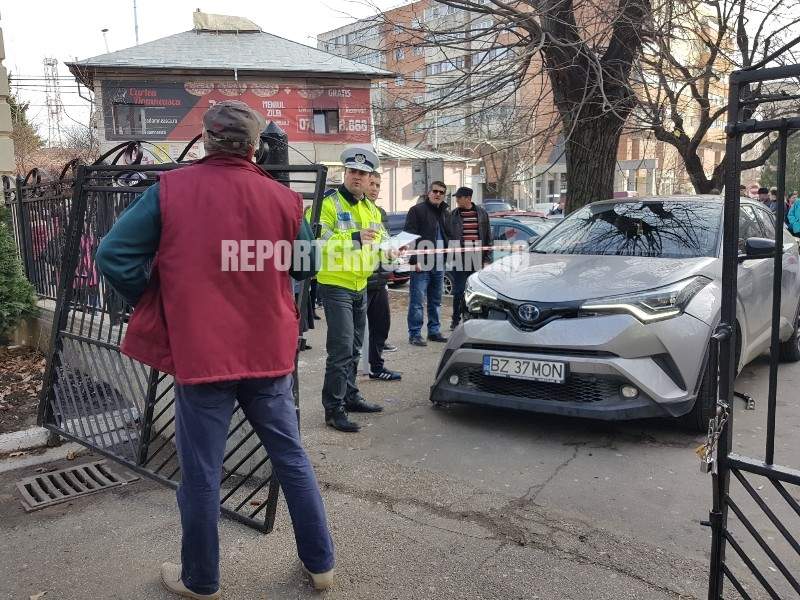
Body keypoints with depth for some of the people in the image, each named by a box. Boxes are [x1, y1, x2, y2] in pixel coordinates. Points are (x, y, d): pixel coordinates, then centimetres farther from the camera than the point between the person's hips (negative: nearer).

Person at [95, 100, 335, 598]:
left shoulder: (169, 190, -6)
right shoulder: (282, 198, -3)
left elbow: (114, 256, -7)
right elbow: (307, 268, 9)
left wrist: (153, 305, 7)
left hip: (199, 352, -2)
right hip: (268, 350, 2)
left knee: (201, 474, 12)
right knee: (292, 458, 16)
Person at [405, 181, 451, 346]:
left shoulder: (446, 214, 16)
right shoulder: (417, 210, -4)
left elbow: (449, 238, 21)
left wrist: (448, 258, 9)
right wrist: (415, 260, -18)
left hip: (439, 266, 7)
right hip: (421, 264, -7)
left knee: (436, 301, 13)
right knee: (417, 301, -3)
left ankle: (434, 331, 22)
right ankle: (415, 334, 2)